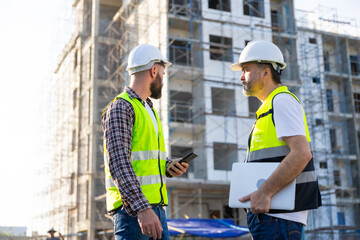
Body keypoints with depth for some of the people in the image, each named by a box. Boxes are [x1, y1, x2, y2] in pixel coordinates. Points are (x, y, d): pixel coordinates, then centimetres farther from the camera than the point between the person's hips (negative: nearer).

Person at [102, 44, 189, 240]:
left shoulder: (149, 110, 21)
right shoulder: (120, 107, -8)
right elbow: (119, 163, -19)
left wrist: (169, 168, 5)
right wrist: (142, 209, -27)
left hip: (155, 206, 9)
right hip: (131, 208, -9)